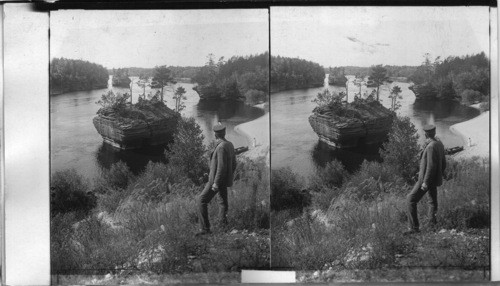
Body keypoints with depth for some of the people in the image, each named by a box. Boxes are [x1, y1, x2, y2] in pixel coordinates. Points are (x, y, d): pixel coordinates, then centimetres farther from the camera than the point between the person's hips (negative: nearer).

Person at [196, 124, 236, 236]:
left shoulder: (221, 147, -25)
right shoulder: (230, 145, 3)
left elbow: (221, 167, -27)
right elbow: (233, 164, 12)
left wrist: (216, 183, -24)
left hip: (218, 180, -9)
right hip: (225, 180, 9)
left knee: (202, 201, -6)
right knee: (223, 201, 26)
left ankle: (205, 228, -9)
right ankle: (223, 221, 42)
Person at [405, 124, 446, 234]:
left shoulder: (431, 147, -24)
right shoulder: (439, 144, 3)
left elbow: (431, 166, -26)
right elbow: (443, 163, 12)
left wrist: (425, 182, -23)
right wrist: (440, 175, 25)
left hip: (428, 179, -9)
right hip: (435, 179, 9)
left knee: (411, 200, -6)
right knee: (432, 201, 21)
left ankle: (414, 227, -7)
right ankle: (432, 223, 30)